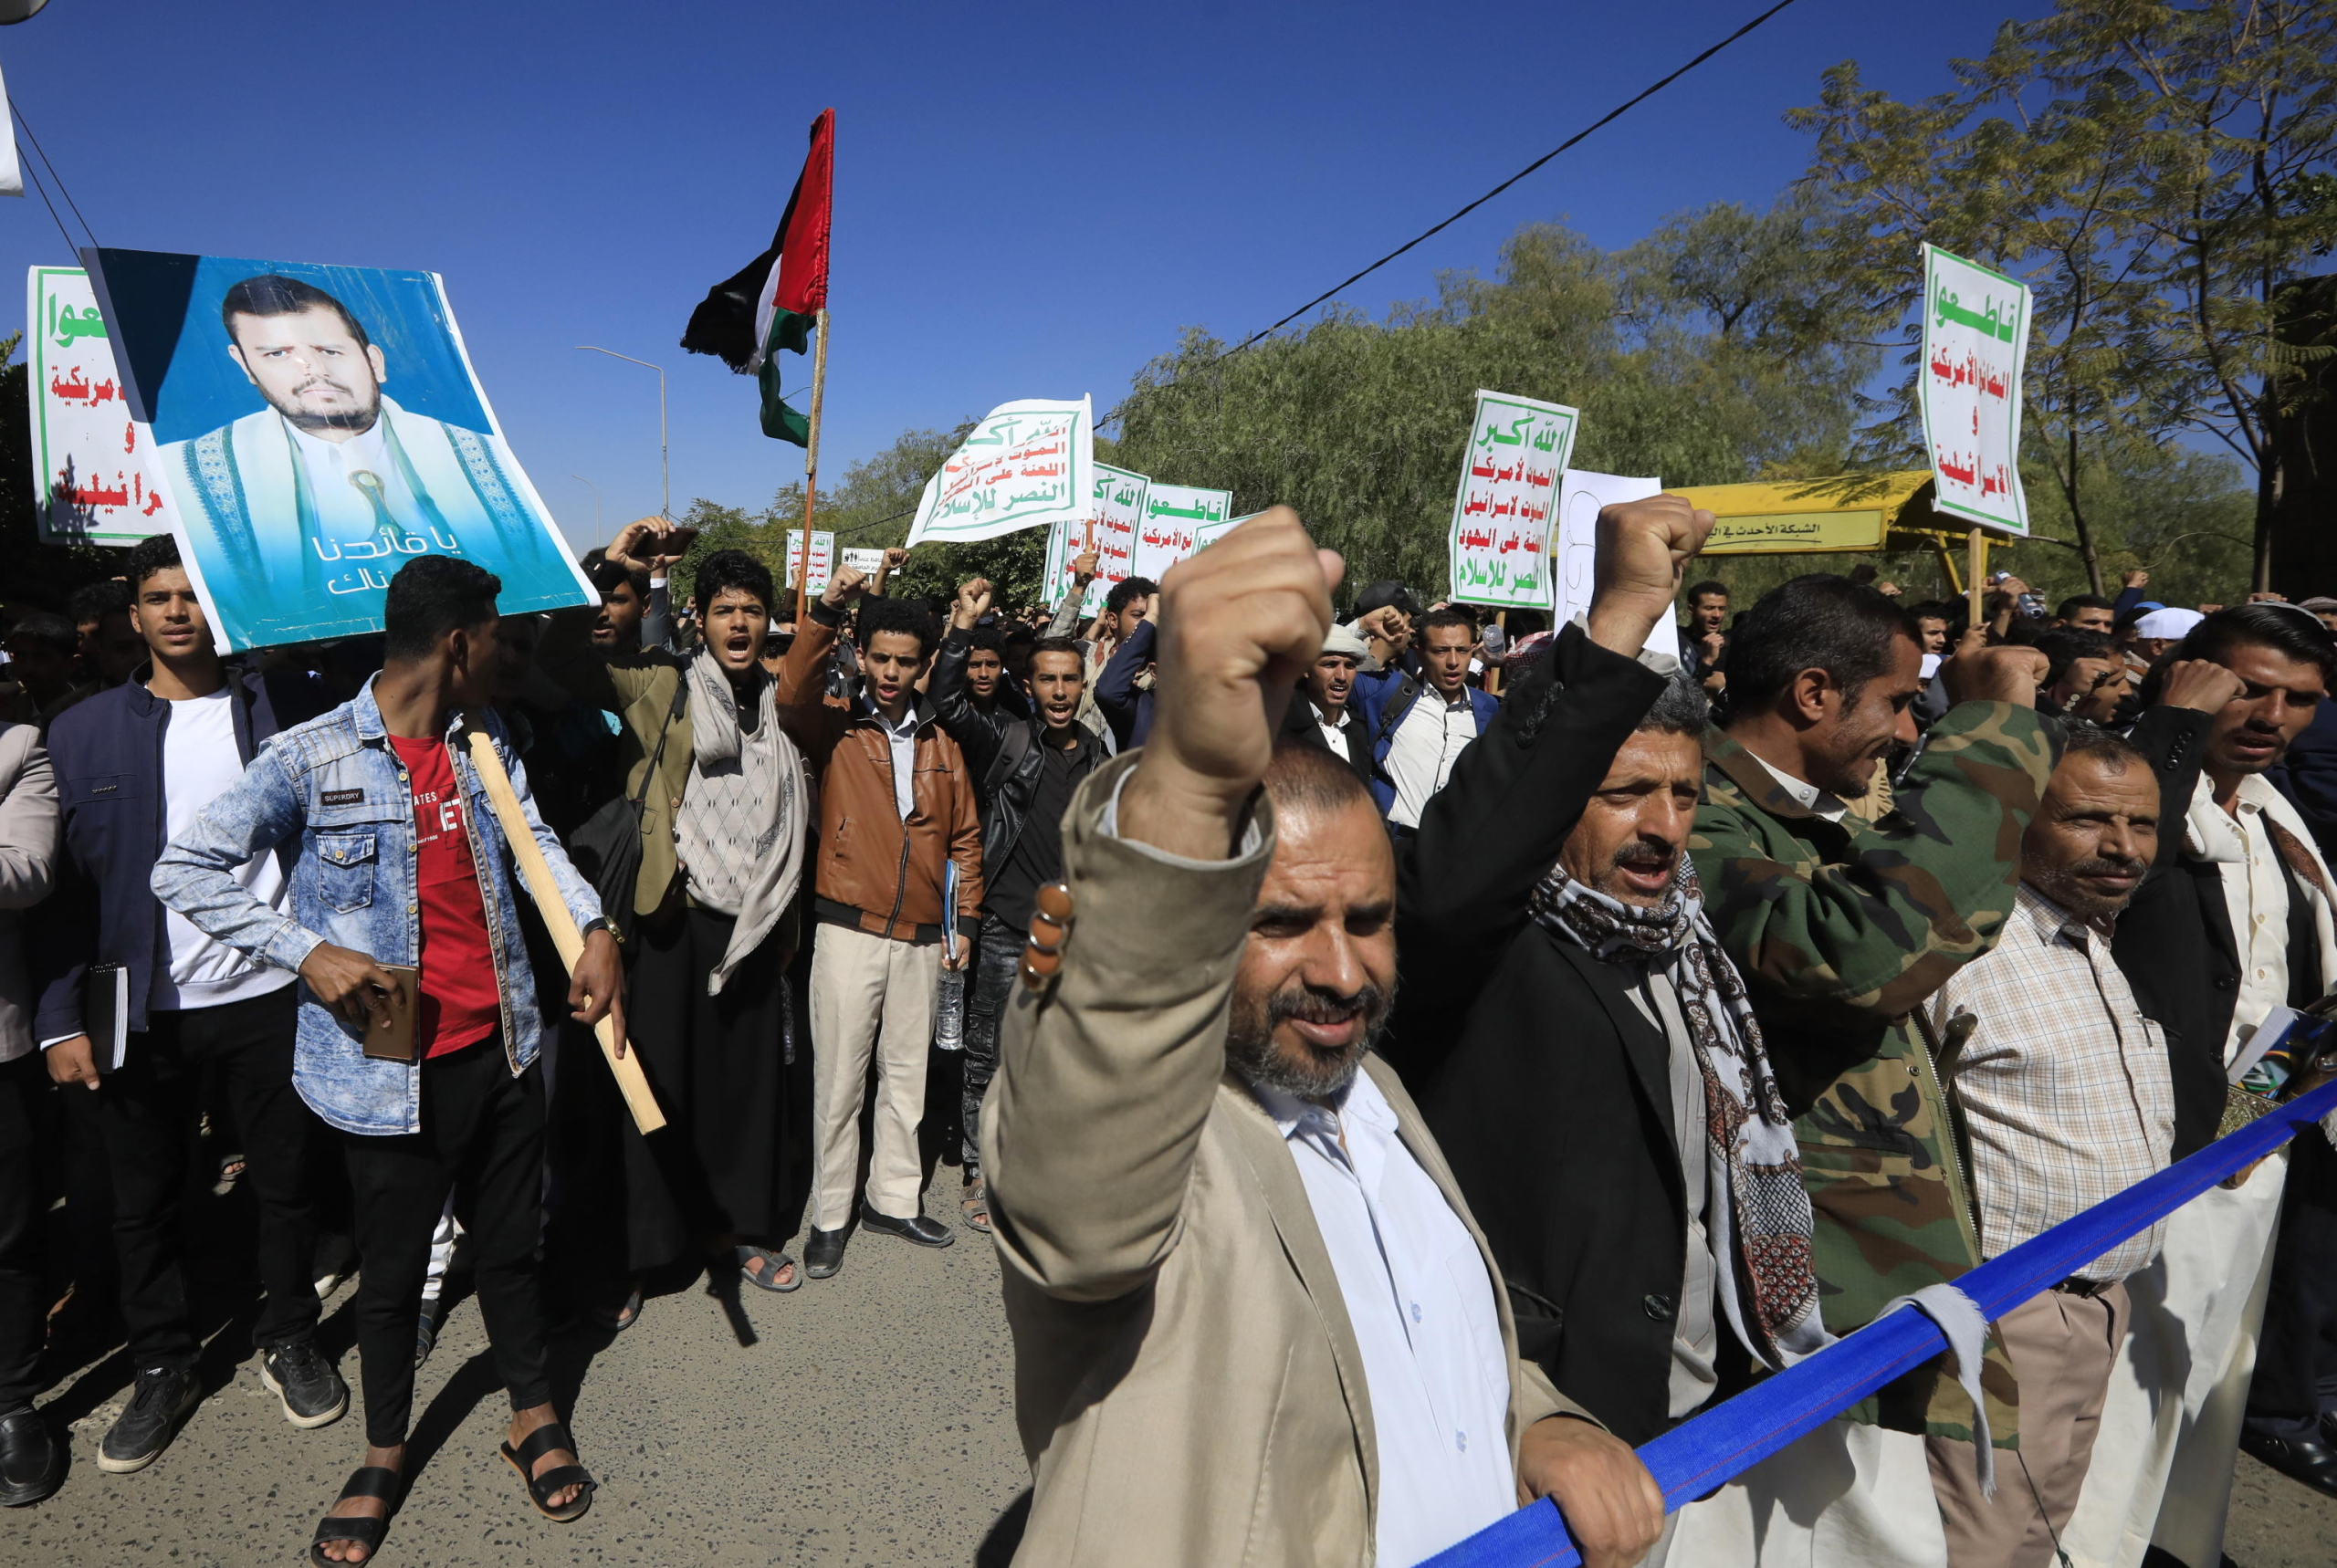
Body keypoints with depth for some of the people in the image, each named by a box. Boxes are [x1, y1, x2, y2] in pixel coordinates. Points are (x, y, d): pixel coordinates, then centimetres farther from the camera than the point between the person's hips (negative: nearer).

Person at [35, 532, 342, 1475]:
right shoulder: (81, 734, 2)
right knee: (142, 1201, 13)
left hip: (270, 995, -1)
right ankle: (164, 1369, 32)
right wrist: (60, 1020, -4)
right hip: (143, 1008, 1)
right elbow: (62, 886, 0)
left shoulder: (287, 708, -1)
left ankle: (289, 1342, 31)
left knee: (284, 1183, 11)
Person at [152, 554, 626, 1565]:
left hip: (502, 1048, 4)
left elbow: (533, 839, 10)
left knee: (508, 1247, 18)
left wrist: (594, 930, -7)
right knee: (392, 1270, 14)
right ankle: (385, 1452, 37)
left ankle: (534, 1416, 38)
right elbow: (185, 869, -8)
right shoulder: (312, 756, -11)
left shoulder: (484, 744, 6)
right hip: (394, 1070, -4)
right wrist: (309, 954, -18)